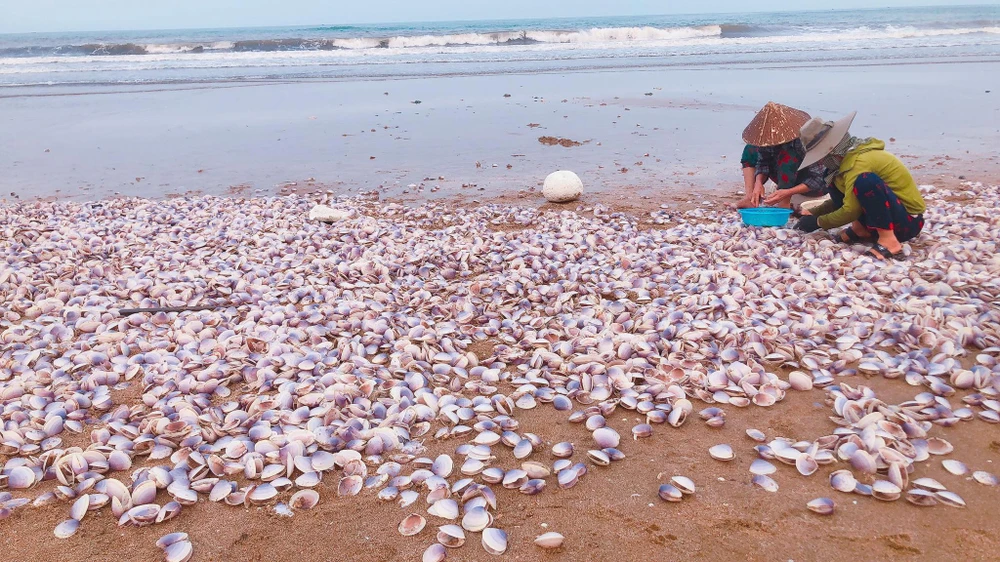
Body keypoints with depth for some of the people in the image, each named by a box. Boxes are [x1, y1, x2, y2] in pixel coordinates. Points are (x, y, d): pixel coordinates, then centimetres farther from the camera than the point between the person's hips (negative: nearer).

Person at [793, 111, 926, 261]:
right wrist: (812, 214, 9)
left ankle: (888, 241, -27)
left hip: (908, 220, -9)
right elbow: (842, 200, 18)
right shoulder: (853, 154, 7)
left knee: (865, 180, -34)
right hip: (888, 213, 9)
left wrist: (817, 222, -8)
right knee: (836, 183, 7)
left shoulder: (860, 161, -23)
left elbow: (850, 211, -22)